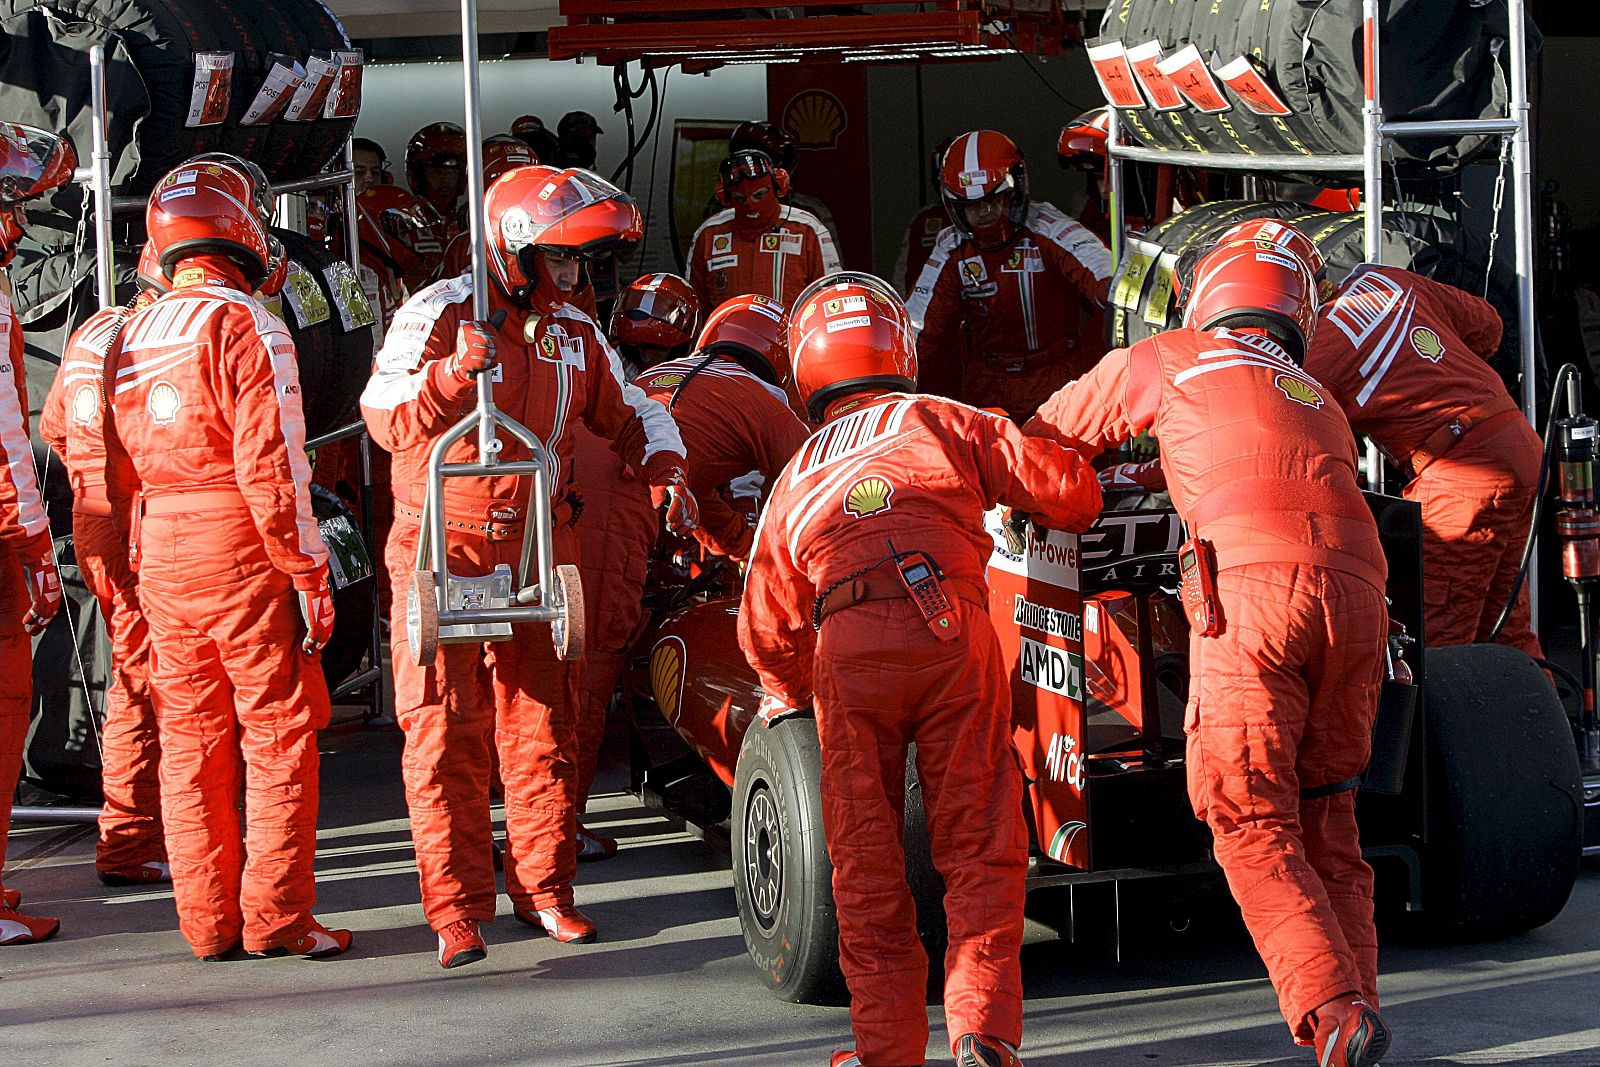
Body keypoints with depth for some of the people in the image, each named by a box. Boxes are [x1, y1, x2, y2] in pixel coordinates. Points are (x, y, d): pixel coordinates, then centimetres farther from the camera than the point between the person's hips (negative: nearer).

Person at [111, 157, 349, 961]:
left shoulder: (132, 337, 10)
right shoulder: (248, 328, -11)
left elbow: (122, 468, 12)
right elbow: (271, 467, -16)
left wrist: (146, 560, 18)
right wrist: (309, 573, -12)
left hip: (161, 559, 6)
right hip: (244, 557, -6)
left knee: (190, 741, 11)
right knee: (279, 736, 2)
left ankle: (208, 920, 16)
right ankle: (276, 917, 3)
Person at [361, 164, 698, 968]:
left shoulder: (575, 335, 12)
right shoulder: (439, 315, -8)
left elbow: (628, 411, 24)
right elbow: (387, 419, -16)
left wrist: (664, 470, 6)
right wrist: (455, 370, -29)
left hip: (538, 554, 5)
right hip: (444, 554, -5)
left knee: (543, 724, 6)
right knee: (447, 733, -5)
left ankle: (542, 888, 18)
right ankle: (457, 909, 0)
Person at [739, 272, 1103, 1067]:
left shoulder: (796, 479, 25)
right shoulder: (942, 422, 18)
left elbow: (766, 628, 27)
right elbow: (1066, 487, 15)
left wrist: (787, 697, 47)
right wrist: (1075, 511, 40)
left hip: (845, 651, 2)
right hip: (950, 631, -2)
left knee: (866, 859, 10)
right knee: (978, 842, 4)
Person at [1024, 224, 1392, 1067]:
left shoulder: (1160, 361, 23)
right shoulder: (1318, 399, 35)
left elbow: (1046, 437, 35)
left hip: (1250, 586, -5)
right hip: (1354, 588, 5)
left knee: (1251, 819, -4)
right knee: (1325, 816, 15)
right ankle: (1354, 997, 9)